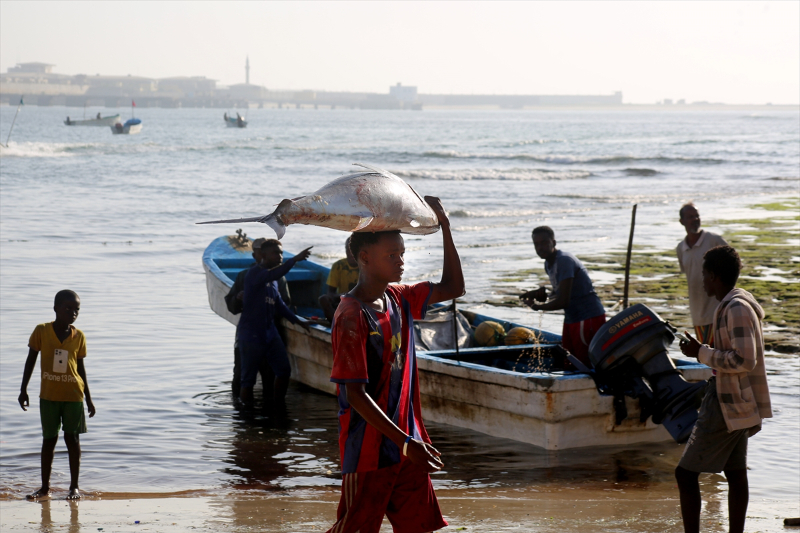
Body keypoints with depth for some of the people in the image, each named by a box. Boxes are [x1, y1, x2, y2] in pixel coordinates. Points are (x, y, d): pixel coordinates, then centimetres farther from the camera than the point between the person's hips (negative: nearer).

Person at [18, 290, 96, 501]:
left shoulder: (79, 336, 0)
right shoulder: (41, 331, -4)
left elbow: (81, 367, 8)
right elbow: (31, 360, 2)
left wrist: (88, 398, 8)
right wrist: (23, 389, -2)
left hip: (73, 395, 0)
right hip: (48, 395, 0)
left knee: (72, 438, 2)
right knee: (49, 439, 7)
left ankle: (74, 487, 10)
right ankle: (45, 487, 15)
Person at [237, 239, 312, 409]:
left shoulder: (273, 279, 14)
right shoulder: (254, 273, -12)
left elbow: (279, 305, 23)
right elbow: (273, 275, -33)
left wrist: (297, 320, 17)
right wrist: (295, 259, -39)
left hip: (270, 332, 8)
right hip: (251, 334, -8)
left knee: (284, 370, 5)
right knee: (248, 378, 0)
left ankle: (278, 408, 17)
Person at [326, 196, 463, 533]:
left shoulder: (401, 298, 6)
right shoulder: (351, 317, -17)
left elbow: (453, 288, 18)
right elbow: (355, 395, -20)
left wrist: (445, 227, 7)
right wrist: (405, 442, -24)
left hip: (407, 445, 8)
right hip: (369, 451, -8)